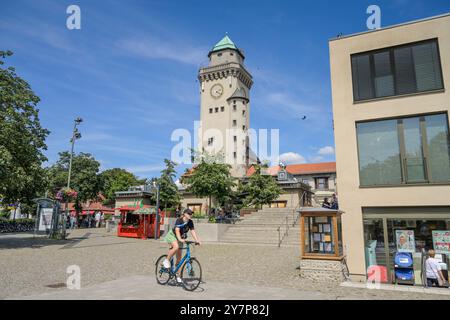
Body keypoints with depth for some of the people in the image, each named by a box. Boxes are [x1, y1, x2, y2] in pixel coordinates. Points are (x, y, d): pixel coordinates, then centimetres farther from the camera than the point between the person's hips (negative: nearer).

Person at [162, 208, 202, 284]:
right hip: (172, 235, -6)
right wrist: (180, 239, -52)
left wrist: (197, 240, -21)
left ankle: (177, 275, 12)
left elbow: (192, 231, -10)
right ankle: (166, 260, -15)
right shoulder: (179, 220, -26)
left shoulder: (190, 222, -9)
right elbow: (177, 230, -37)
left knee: (179, 257, 3)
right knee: (176, 247, -37)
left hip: (181, 238, 6)